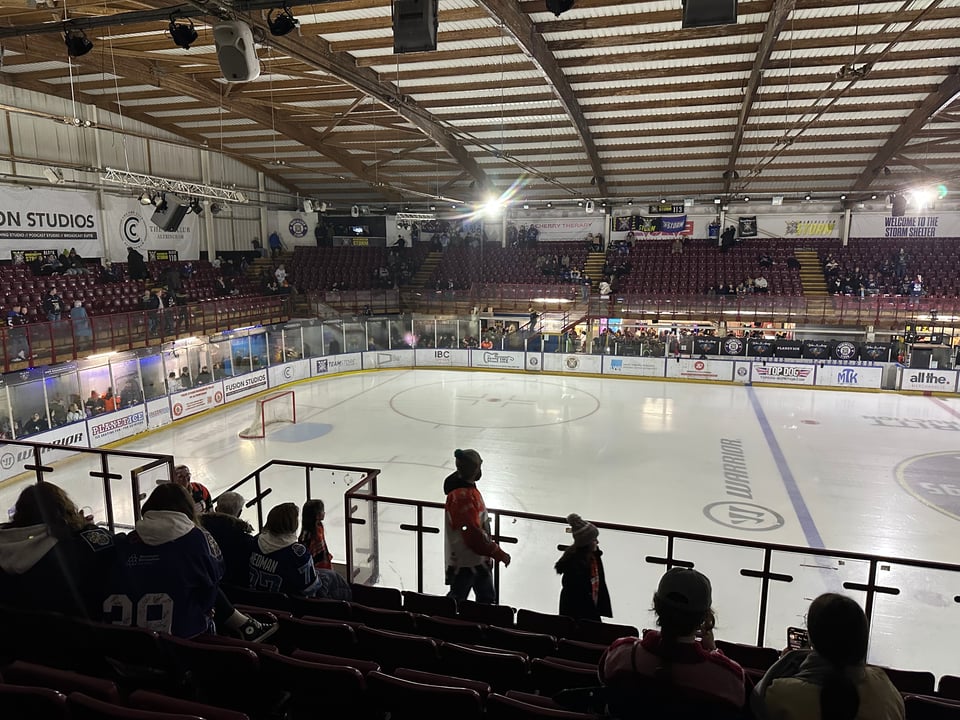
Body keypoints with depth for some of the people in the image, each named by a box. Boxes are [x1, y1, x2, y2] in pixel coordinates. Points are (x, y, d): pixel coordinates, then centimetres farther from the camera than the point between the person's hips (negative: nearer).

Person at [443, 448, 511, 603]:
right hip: (464, 561, -10)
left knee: (487, 599, 20)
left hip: (478, 559, 10)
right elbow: (473, 534, -30)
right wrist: (498, 554, -21)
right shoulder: (462, 496, -29)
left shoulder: (467, 487, 3)